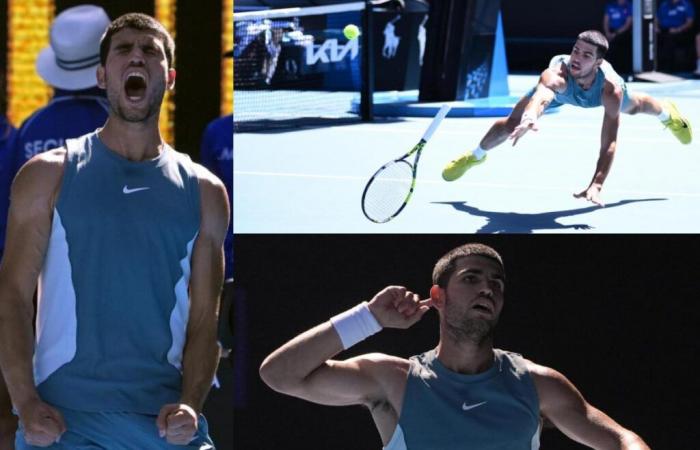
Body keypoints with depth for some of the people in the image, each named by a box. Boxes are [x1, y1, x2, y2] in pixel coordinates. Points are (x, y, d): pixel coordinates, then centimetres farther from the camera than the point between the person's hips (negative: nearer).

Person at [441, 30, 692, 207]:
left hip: (597, 92, 1)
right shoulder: (556, 74, -52)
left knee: (634, 106, 29)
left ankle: (667, 114, 66)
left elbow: (609, 142, -51)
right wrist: (530, 116, -99)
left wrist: (596, 185, -62)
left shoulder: (610, 87, -48)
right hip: (561, 89, -1)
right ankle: (475, 156, 28)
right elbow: (542, 94, -76)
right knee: (511, 124, -5)